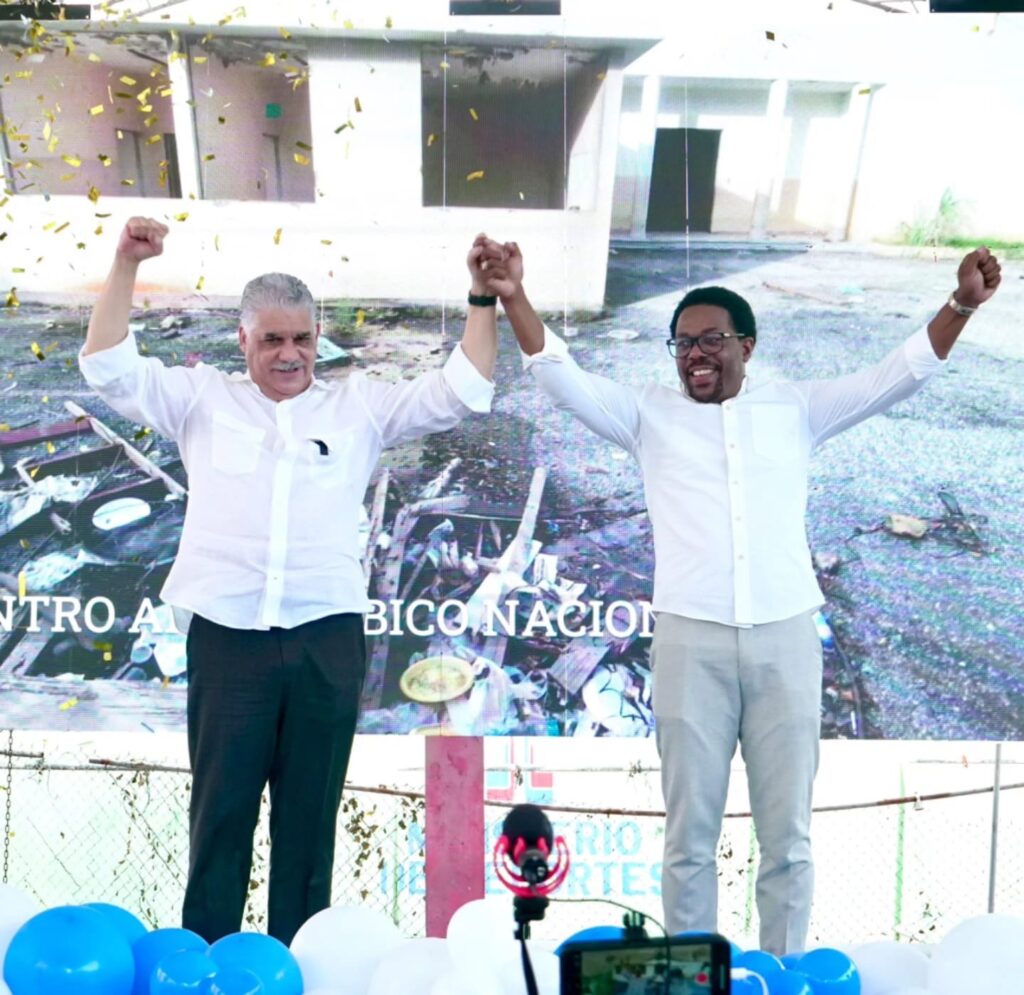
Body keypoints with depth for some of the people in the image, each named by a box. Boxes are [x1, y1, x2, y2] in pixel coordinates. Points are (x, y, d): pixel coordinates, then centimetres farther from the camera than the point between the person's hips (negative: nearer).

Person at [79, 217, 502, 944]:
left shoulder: (358, 405, 10)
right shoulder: (203, 398, 10)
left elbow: (463, 392, 7)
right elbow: (110, 370, 4)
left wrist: (482, 297, 1)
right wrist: (126, 265, -2)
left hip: (326, 640, 1)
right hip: (226, 638, 0)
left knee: (310, 816, 11)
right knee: (220, 814, 8)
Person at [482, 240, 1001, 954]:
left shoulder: (796, 408, 11)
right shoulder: (650, 414, 9)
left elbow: (900, 375, 10)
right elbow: (563, 380, 0)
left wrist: (962, 304, -2)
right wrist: (514, 298, -12)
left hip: (785, 638, 1)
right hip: (690, 641, 0)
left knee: (787, 836, 10)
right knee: (690, 836, 8)